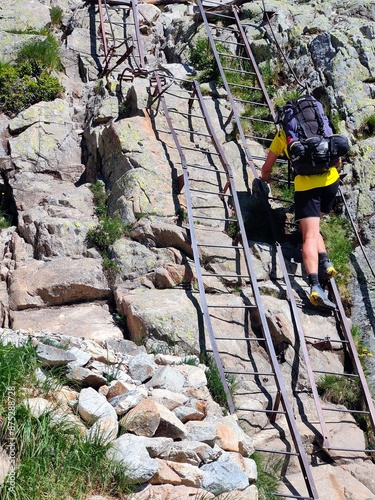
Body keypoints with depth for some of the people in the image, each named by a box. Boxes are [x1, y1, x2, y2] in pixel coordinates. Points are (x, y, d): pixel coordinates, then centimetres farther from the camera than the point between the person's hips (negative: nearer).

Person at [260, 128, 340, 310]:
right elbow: (337, 161, 24)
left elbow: (266, 168, 20)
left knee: (309, 235, -10)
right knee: (314, 229, 22)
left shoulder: (282, 135, 17)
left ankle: (315, 286, -28)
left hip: (305, 184, -3)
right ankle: (324, 261, -3)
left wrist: (265, 178, 42)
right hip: (330, 180, 3)